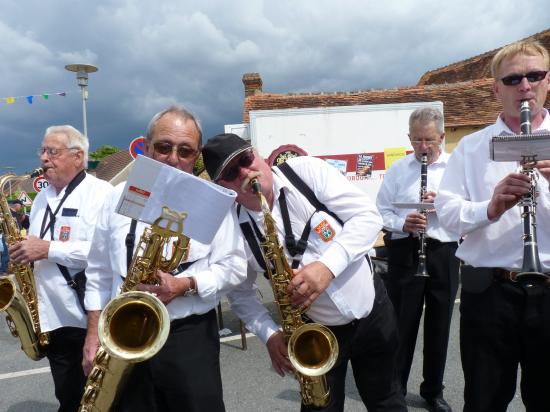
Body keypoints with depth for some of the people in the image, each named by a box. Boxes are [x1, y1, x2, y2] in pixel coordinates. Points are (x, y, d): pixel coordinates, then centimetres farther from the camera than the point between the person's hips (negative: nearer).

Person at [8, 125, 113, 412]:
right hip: (51, 320, 8)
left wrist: (48, 249, -22)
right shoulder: (42, 198, 15)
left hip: (91, 319, -7)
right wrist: (24, 255, 3)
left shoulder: (100, 192, -12)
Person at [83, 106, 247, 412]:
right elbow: (99, 271, 11)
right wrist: (94, 331, 6)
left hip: (191, 336, -2)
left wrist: (186, 285, -19)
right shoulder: (119, 197, 4)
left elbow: (234, 266, -4)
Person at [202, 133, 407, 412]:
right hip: (319, 332, 0)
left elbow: (368, 216, -18)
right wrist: (270, 334, -15)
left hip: (373, 308, 1)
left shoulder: (306, 171, -16)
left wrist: (328, 265, -30)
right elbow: (240, 293, 0)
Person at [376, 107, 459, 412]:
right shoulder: (397, 169, 5)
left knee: (439, 324, 12)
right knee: (402, 322, 5)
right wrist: (402, 223, -16)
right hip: (405, 253, 0)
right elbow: (381, 211, 3)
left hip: (444, 254, 1)